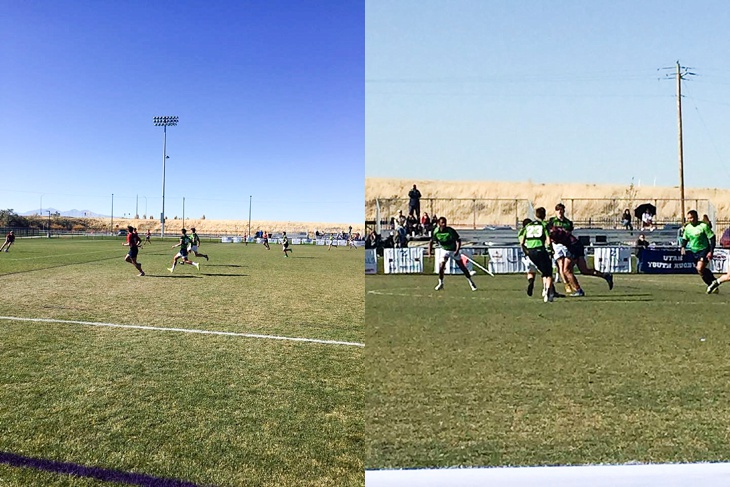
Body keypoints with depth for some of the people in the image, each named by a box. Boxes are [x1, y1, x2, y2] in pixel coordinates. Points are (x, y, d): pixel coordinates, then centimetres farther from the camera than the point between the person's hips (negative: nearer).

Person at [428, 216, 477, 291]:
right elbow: (431, 242, -2)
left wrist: (457, 250, -31)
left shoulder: (450, 230, -24)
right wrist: (430, 253, -14)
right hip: (445, 251, 2)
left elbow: (458, 240, -18)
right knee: (441, 267, -12)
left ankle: (470, 282, 17)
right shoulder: (436, 232, -14)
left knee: (462, 267, 1)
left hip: (454, 251, -2)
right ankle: (441, 283, 8)